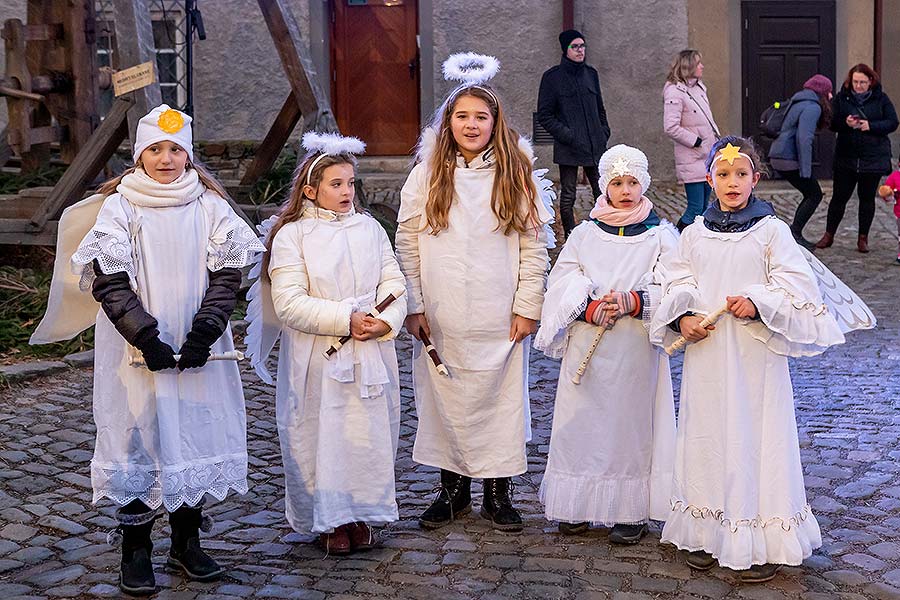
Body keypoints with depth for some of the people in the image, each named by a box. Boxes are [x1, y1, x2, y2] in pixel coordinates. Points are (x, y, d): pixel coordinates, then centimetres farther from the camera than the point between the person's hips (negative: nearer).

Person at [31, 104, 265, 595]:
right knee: (139, 436, 1)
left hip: (199, 350, 2)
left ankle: (186, 542, 23)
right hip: (136, 351, -2)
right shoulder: (118, 207, -2)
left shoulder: (210, 205, 3)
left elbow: (227, 274, -1)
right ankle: (135, 551, 14)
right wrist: (146, 337, -16)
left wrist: (203, 333, -12)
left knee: (196, 436, 7)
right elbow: (109, 281, -7)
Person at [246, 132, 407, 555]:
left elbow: (394, 285, 7)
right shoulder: (292, 234, -3)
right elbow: (289, 303, -13)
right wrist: (345, 320, -17)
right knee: (321, 436, 1)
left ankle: (361, 513, 23)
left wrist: (385, 322, -14)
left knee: (369, 435, 7)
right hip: (316, 361, -4)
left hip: (370, 358, 4)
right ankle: (328, 520, 16)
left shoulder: (370, 229, 11)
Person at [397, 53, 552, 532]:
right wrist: (414, 306, 0)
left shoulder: (516, 175, 1)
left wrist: (527, 307, -3)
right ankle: (452, 488, 23)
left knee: (500, 398, 4)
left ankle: (498, 491, 19)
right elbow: (408, 246, 5)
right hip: (441, 320, 1)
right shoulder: (426, 175, 3)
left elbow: (535, 246, 1)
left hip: (500, 319, -1)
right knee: (444, 399, 7)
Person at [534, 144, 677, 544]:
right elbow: (562, 287, 1)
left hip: (637, 350, -2)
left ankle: (632, 511, 11)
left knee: (632, 423, 1)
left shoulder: (661, 235, 5)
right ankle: (578, 505, 18)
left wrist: (634, 301, -22)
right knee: (583, 424, 5)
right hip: (587, 350, 2)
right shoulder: (584, 235, 9)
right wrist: (589, 307, -18)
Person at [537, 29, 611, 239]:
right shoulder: (553, 76, -1)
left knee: (603, 193, -1)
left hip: (595, 146, 4)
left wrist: (604, 132, 10)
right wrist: (566, 135, -12)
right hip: (569, 148, -4)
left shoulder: (591, 73, 14)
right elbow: (544, 115, -3)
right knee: (567, 197, 0)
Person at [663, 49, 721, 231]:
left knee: (704, 208, 11)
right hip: (692, 160, -9)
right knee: (695, 209, -10)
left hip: (708, 156, 9)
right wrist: (697, 141, -15)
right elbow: (671, 128, -21)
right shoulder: (674, 92, -14)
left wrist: (718, 140, 9)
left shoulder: (699, 87, 13)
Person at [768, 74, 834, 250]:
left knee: (811, 195, 15)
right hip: (788, 159, -10)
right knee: (814, 195, -1)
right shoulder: (812, 107, -11)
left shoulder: (798, 103, 20)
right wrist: (805, 170, -23)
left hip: (778, 156, 10)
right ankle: (794, 234, -3)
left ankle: (795, 235, 16)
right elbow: (804, 139, -22)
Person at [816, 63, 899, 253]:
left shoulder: (881, 98, 1)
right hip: (846, 157, 0)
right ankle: (829, 235, 14)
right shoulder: (841, 97, 3)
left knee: (867, 198, 7)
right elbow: (831, 122, 3)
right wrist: (845, 123, -18)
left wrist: (870, 126, -17)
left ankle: (863, 238, 17)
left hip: (873, 158, 0)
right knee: (839, 196, 3)